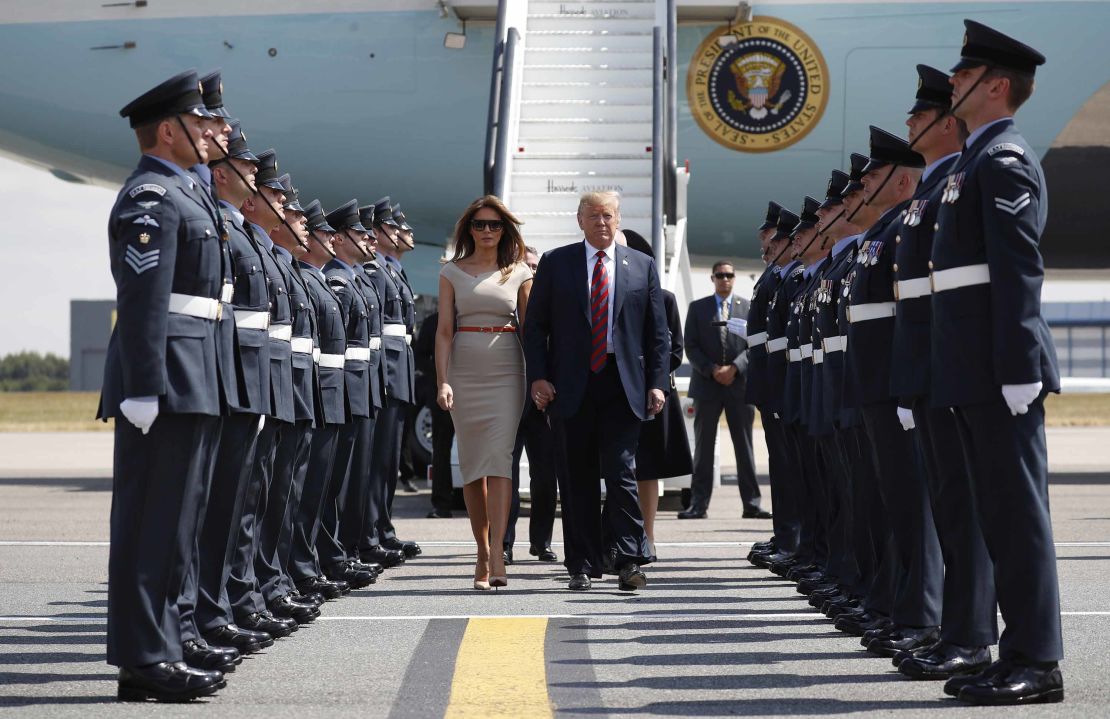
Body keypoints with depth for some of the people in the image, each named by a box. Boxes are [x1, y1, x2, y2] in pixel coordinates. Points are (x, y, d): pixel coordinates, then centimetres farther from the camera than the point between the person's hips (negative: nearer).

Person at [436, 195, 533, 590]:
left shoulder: (519, 273, 7)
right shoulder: (452, 273, 6)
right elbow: (444, 330, 2)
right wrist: (442, 381, -8)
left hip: (506, 372, -1)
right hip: (465, 372, 1)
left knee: (500, 457, -13)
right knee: (471, 464, 3)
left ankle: (497, 554, -19)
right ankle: (483, 553, 12)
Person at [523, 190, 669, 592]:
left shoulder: (642, 267, 10)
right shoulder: (555, 264, 8)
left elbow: (657, 332, 10)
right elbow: (535, 326, 7)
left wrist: (657, 382, 0)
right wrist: (538, 376, -4)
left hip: (624, 386, 0)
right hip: (571, 386, 1)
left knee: (621, 471, -9)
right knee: (577, 479, 3)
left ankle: (630, 560, -7)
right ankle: (583, 566, 9)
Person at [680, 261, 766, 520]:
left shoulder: (748, 307, 8)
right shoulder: (698, 307, 9)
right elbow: (691, 346, 3)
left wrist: (734, 368, -12)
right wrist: (712, 370, -10)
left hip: (739, 383, 0)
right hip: (706, 384, 0)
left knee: (745, 446, 2)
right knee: (703, 447, 1)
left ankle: (751, 503, 4)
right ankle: (698, 504, 2)